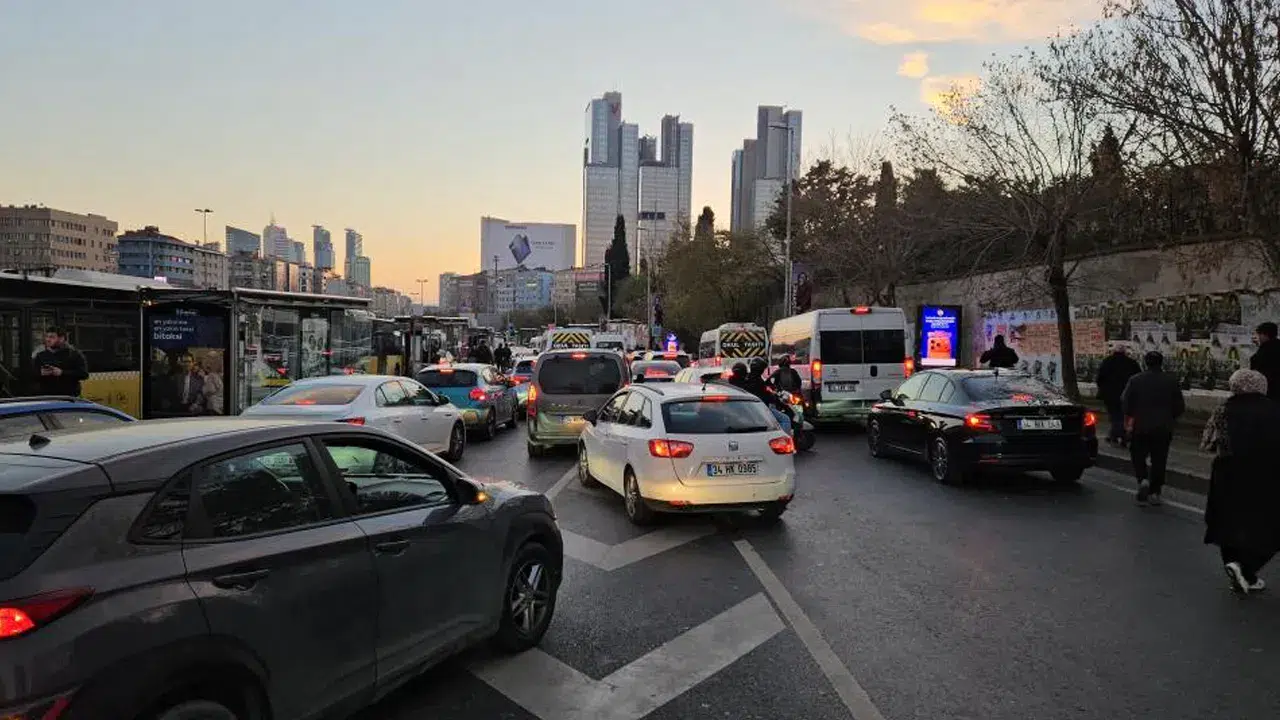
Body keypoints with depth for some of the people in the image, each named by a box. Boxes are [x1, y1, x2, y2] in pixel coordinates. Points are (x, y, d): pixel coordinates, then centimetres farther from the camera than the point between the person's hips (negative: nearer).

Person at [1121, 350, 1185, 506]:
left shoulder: (1135, 380, -6)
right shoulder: (1171, 381, 0)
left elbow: (1125, 402, -5)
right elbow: (1180, 406, 4)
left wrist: (1127, 419, 10)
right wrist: (1171, 419, 21)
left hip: (1140, 427, -2)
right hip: (1164, 428, 2)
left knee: (1138, 456, 11)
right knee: (1159, 460, 10)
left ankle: (1143, 480, -14)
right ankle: (1155, 492, 11)